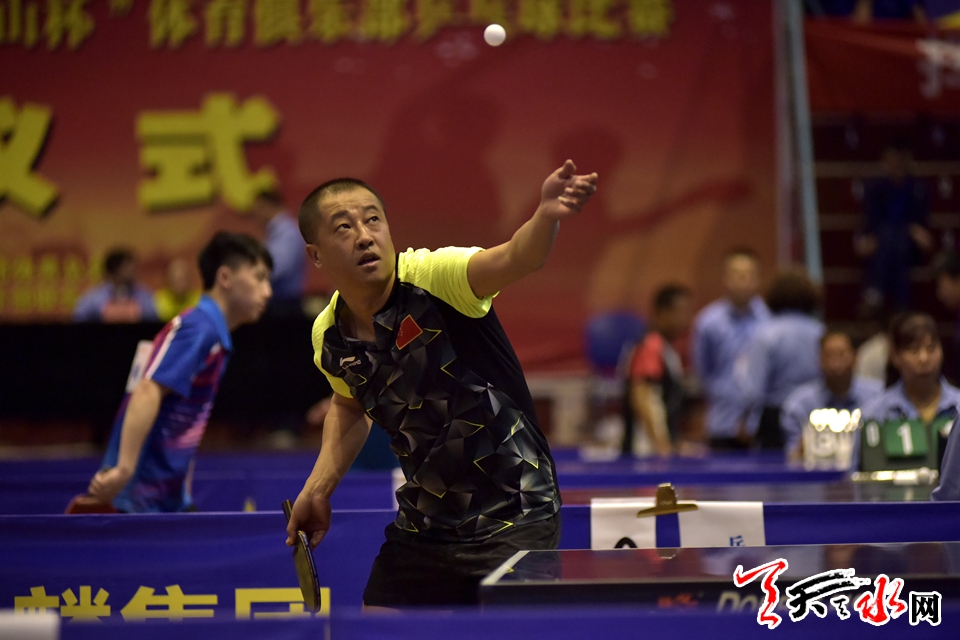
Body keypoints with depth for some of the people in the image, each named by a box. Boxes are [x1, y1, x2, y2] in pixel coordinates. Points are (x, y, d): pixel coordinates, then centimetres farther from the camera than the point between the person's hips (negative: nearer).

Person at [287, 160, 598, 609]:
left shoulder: (432, 278, -19)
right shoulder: (329, 339, -2)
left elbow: (515, 260, -39)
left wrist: (546, 216, -60)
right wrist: (318, 489, 13)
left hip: (513, 519, -6)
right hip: (423, 527, 6)